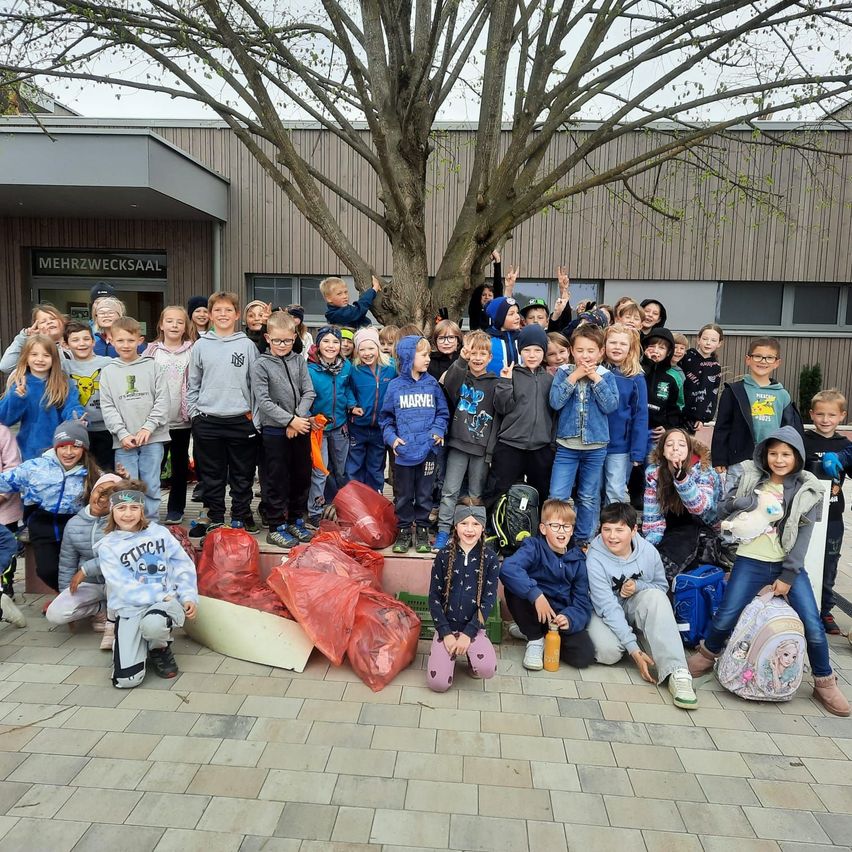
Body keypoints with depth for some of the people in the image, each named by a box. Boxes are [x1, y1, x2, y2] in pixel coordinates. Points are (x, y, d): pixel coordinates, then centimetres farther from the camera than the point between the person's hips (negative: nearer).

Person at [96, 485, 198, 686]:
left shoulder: (159, 532, 6)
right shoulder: (108, 547, 1)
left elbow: (183, 566, 7)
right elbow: (125, 587, -9)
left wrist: (189, 596, -7)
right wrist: (161, 596, -17)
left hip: (167, 601, 0)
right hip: (130, 609, 0)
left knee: (153, 623, -39)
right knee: (126, 679, -15)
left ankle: (159, 648, 1)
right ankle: (143, 641, 19)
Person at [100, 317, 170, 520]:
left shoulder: (151, 366, 4)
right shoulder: (108, 371, 6)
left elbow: (162, 400, -2)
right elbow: (107, 407, 2)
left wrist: (148, 427, -11)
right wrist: (123, 434, -10)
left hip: (152, 438, 0)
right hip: (123, 441, 1)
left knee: (151, 487, 5)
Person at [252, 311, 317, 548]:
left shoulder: (299, 361, 7)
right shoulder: (260, 365, -5)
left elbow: (309, 393, 3)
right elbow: (263, 401, -12)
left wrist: (299, 418, -12)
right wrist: (290, 420, -18)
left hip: (300, 429, 4)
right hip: (274, 431, -4)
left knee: (301, 477, 12)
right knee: (276, 481, 2)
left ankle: (296, 521, 27)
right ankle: (277, 527, 13)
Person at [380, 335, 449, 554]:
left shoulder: (432, 384, 3)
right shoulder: (395, 386, -1)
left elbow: (442, 413, 9)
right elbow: (386, 417, 6)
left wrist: (438, 430, -8)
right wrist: (391, 437, -8)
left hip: (427, 448, 1)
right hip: (403, 450, -1)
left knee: (424, 494, 10)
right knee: (403, 495, 10)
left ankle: (422, 530, 24)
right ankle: (404, 531, 23)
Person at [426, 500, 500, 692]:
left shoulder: (489, 558, -4)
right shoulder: (444, 555, -3)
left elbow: (489, 599, -5)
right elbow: (434, 597, -1)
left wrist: (468, 633, -12)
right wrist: (446, 633, -10)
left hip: (474, 627, 0)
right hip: (446, 626, 0)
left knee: (487, 669, -27)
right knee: (437, 683, -15)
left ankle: (470, 656, 8)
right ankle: (453, 652, 16)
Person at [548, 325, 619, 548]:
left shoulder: (606, 376, 1)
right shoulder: (563, 372, -1)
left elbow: (610, 405, -12)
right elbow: (555, 402, -14)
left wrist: (595, 378, -14)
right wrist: (574, 376, -16)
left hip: (595, 447, 1)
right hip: (566, 445, -1)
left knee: (589, 498, 13)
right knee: (557, 497, -3)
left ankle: (583, 540, 27)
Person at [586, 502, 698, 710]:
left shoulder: (648, 551, -14)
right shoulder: (595, 559, -24)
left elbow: (662, 587, 2)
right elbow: (608, 608, -26)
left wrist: (638, 587, -22)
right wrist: (634, 650, -33)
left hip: (634, 607, 3)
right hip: (604, 613, -3)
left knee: (655, 596, -31)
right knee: (609, 652, -33)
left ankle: (676, 673, -35)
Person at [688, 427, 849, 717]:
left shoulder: (807, 490, 1)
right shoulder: (750, 478, 3)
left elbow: (803, 536, -3)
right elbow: (723, 512, 6)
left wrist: (788, 576, -9)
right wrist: (737, 503, -17)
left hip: (789, 565, 1)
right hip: (751, 562, 0)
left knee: (813, 625, -5)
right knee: (725, 616, -11)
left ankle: (825, 683, 18)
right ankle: (706, 655, 17)